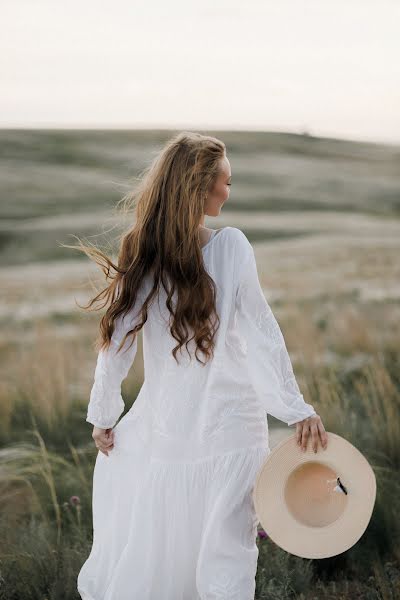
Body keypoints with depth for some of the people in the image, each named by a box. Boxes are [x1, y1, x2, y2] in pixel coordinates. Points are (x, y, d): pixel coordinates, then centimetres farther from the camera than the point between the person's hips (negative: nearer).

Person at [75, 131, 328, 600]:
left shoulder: (139, 251, -5)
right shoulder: (231, 246, -11)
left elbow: (116, 339, -3)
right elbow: (260, 333, -14)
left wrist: (103, 415, 6)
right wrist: (295, 407, -12)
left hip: (163, 428, 2)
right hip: (230, 427, -2)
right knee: (224, 558, 8)